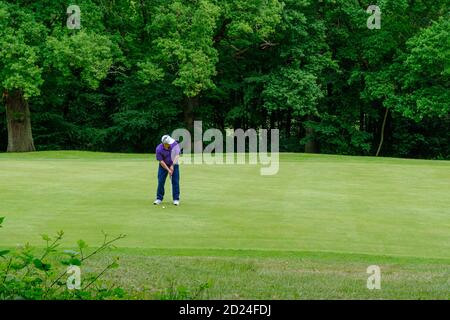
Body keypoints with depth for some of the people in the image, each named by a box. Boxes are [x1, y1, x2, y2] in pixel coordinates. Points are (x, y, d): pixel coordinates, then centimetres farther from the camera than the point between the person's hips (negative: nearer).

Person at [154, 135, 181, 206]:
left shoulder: (175, 144, -22)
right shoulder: (159, 149, -25)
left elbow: (177, 155, -19)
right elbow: (161, 161, -18)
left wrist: (172, 166, -25)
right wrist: (168, 170, -21)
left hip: (174, 165, 1)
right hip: (163, 165, -1)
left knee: (175, 182, -4)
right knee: (160, 181, -5)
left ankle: (176, 199, 1)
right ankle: (159, 198, 6)